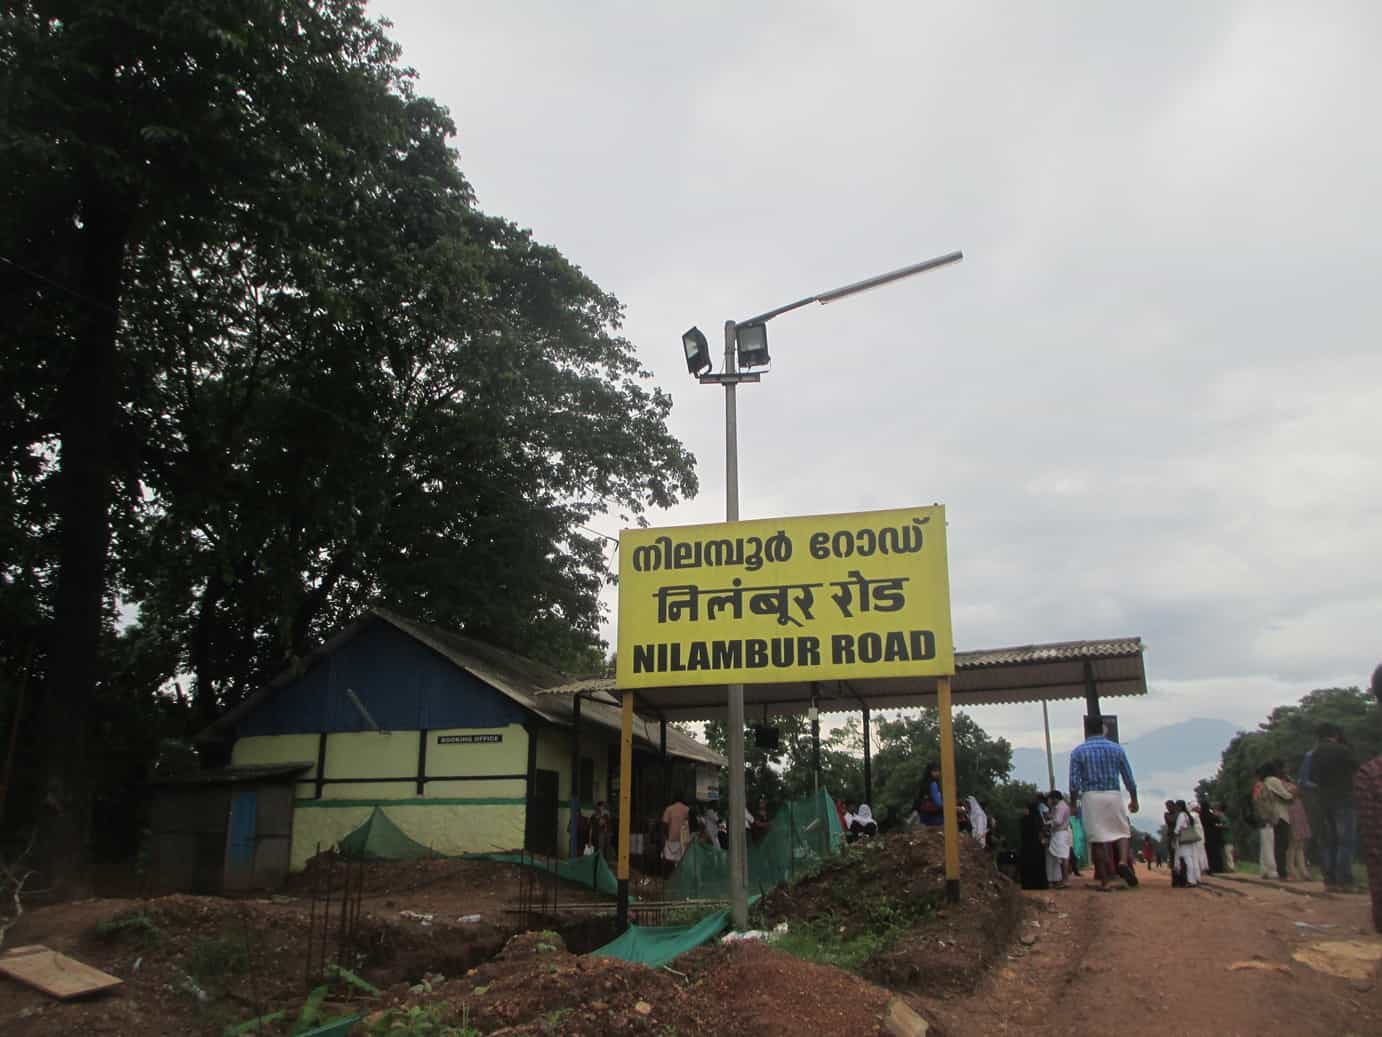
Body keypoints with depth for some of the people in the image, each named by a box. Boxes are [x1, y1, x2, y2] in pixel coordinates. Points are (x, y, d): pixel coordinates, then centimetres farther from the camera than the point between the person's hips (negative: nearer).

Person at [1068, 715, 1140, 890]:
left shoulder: (1078, 752, 0)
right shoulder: (1116, 748, 5)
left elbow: (1074, 782, -4)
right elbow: (1129, 778, 7)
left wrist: (1073, 804, 4)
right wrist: (1134, 800, 18)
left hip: (1090, 797, -1)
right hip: (1114, 795, 1)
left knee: (1097, 839, 3)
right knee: (1122, 830, 14)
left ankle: (1104, 881, 3)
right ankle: (1123, 861, -14)